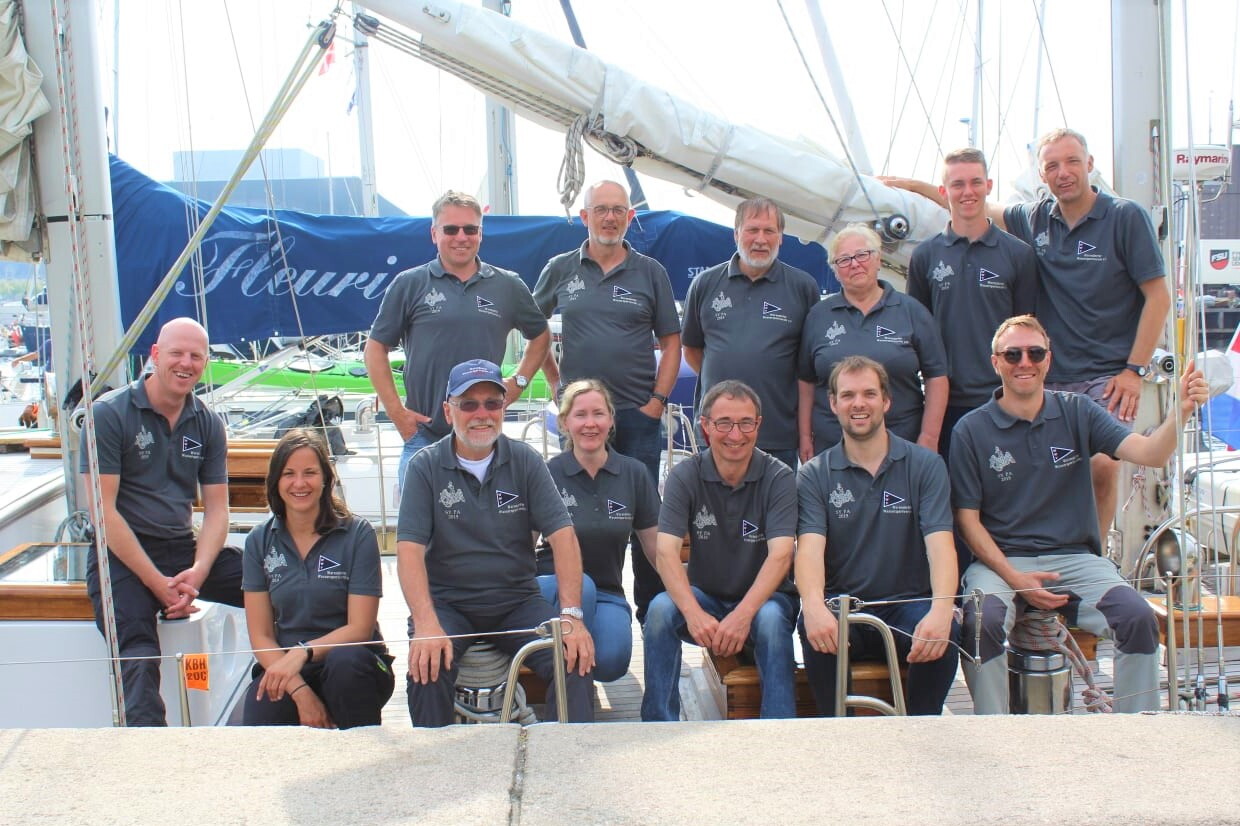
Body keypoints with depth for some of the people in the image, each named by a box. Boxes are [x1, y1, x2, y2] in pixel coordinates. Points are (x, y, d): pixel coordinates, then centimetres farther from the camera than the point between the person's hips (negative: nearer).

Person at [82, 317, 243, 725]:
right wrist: (158, 583, -18)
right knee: (138, 659, -26)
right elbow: (103, 509, -12)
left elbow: (216, 507, 6)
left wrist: (198, 571, -15)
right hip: (122, 554, -5)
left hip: (184, 548, 5)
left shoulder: (207, 424, 8)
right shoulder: (110, 413, -7)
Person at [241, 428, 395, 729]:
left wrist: (303, 652, -25)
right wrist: (300, 691, -15)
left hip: (352, 669, 0)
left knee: (345, 660, -36)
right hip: (282, 665, 0)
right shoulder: (260, 542, 5)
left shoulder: (358, 534, -3)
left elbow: (360, 628, -8)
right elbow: (260, 635, 1)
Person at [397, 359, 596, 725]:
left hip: (517, 602, 1)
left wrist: (572, 615, -19)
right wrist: (426, 625, -27)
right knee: (427, 666, -30)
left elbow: (563, 536, -5)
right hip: (447, 603, -1)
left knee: (576, 660, -23)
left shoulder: (525, 461, 2)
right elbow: (409, 549, -12)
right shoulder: (426, 467, -2)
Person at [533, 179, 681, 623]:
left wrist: (658, 400, -4)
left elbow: (671, 342, 5)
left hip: (638, 415, -1)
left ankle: (651, 608, 10)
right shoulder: (560, 269, 6)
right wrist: (556, 383, 7)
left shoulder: (651, 272, 4)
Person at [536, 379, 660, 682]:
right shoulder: (547, 474, -4)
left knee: (612, 661, -29)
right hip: (553, 587, -1)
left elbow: (656, 546, 9)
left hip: (607, 595, 1)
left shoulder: (633, 474, 3)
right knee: (580, 586, -36)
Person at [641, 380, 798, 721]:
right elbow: (666, 551, -17)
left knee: (771, 618, -35)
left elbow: (780, 555, -21)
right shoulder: (685, 476, -6)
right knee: (660, 609, -28)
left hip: (763, 597, -1)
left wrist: (743, 615, -37)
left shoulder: (778, 477, -9)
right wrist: (694, 614, -35)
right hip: (705, 596, 2)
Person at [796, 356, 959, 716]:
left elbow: (940, 544, -9)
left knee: (943, 635, -30)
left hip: (907, 603, 0)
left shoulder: (925, 465, 3)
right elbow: (810, 548, -11)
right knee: (816, 632, -31)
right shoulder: (814, 475, 4)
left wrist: (940, 610, -30)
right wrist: (813, 606, -34)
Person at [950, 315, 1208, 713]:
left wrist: (1181, 411, -27)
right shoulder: (971, 430, 0)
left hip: (1074, 558, 2)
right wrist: (1015, 578, -13)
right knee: (981, 621, -32)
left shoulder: (1077, 412, 6)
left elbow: (1149, 453, -7)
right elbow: (968, 518, -1)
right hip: (1002, 561, -2)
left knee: (1139, 618, -23)